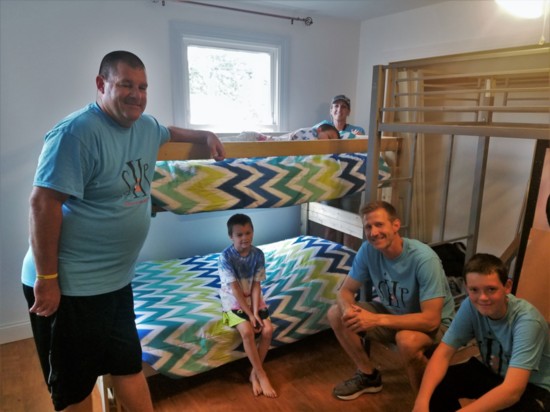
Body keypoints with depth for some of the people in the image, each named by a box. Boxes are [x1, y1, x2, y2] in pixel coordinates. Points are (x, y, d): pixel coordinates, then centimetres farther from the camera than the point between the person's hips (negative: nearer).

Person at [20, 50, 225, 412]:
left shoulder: (145, 125, 6)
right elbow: (43, 203, -22)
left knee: (130, 366, 22)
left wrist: (204, 135, 19)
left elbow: (167, 132, 31)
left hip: (117, 280, 8)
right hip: (71, 286, -7)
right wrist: (46, 279, -20)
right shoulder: (77, 132, -21)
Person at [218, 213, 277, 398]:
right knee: (247, 331, -25)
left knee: (268, 330, -15)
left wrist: (255, 312, -16)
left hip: (253, 298, 4)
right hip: (234, 301, -4)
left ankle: (254, 373, 2)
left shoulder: (258, 254, -7)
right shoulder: (225, 257, -19)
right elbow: (235, 289, -19)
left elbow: (256, 285, -7)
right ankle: (262, 375, -8)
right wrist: (249, 314, -19)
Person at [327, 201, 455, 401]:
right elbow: (346, 290, -7)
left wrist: (377, 320, -39)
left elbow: (430, 320, -33)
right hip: (392, 312, 6)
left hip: (434, 323, -5)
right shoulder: (368, 250, -16)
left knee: (407, 340, -39)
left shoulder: (424, 258, -31)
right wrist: (348, 309, -32)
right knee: (336, 314, -9)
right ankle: (369, 375, 10)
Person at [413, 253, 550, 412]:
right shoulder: (470, 306, -19)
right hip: (491, 372, 4)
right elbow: (443, 353, -20)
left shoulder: (527, 321, -32)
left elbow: (512, 391, -39)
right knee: (434, 388, -17)